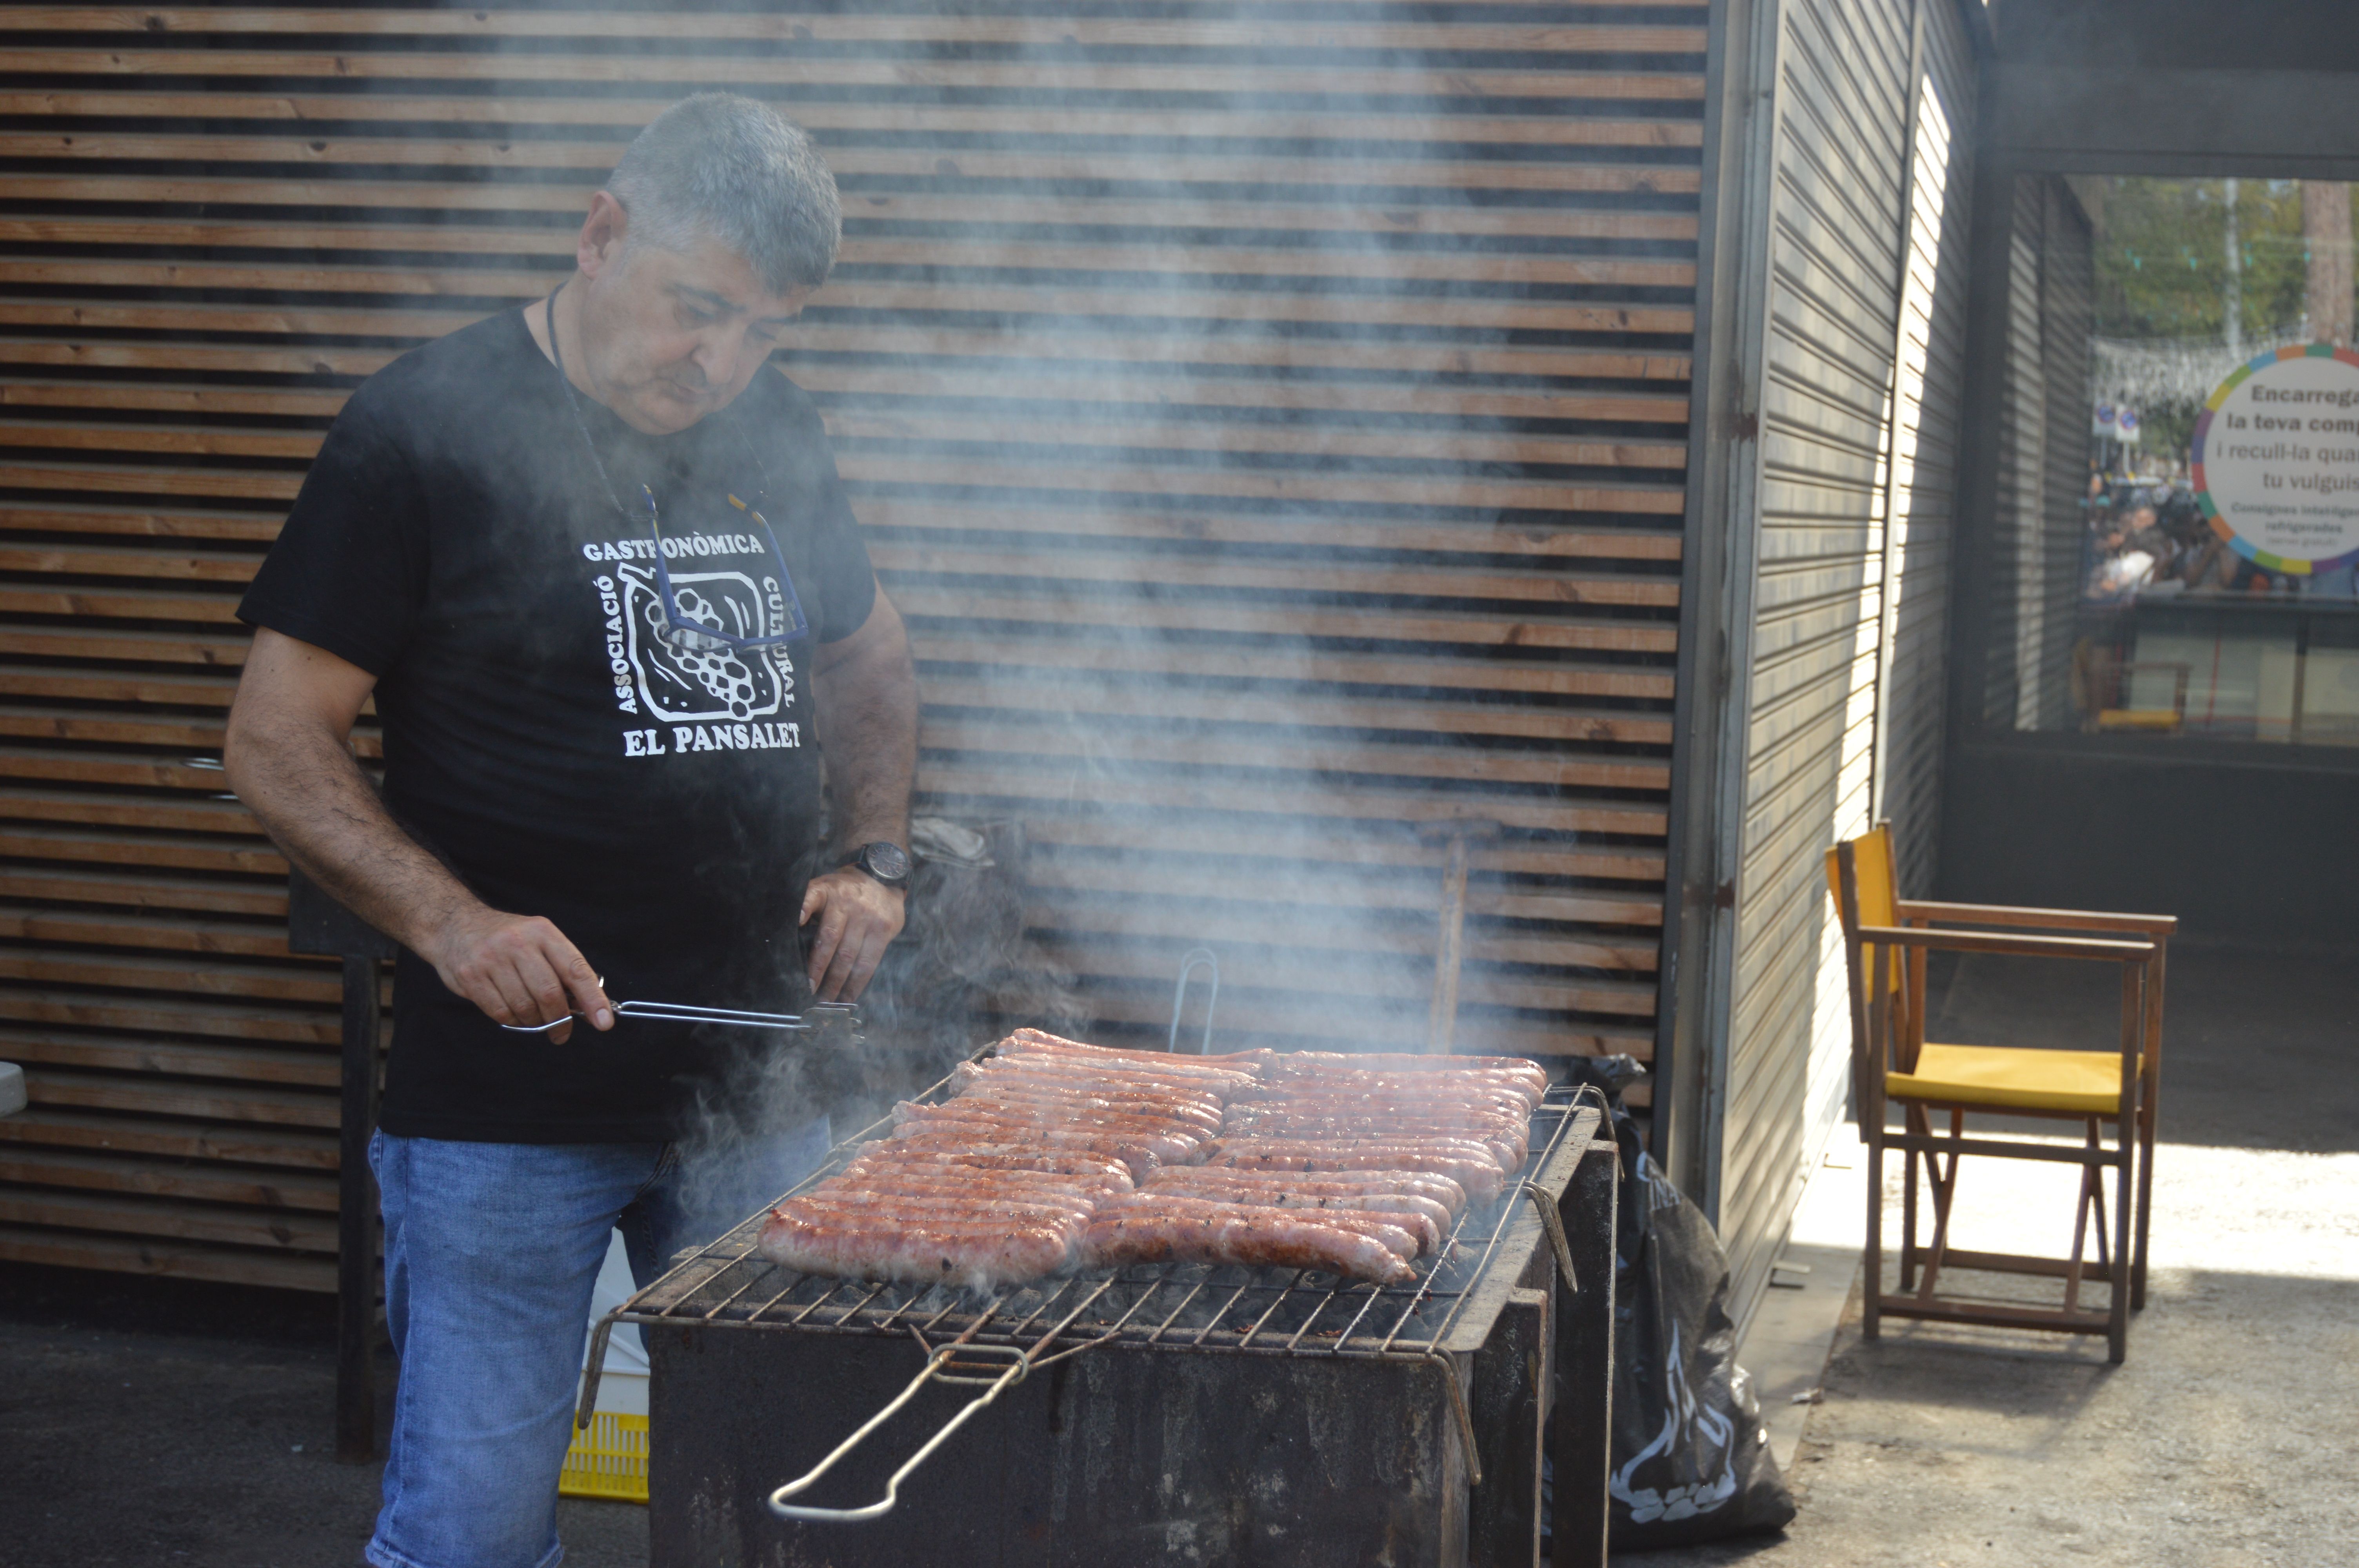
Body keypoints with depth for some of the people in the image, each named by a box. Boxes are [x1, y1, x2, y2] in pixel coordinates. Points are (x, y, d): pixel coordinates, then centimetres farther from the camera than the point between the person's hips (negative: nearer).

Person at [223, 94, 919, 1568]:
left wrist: (875, 856, 7)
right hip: (508, 1103, -5)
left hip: (756, 1079, 5)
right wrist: (451, 919, -21)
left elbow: (869, 659, 24)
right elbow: (277, 744, -7)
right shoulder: (426, 426, -8)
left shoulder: (778, 433, 9)